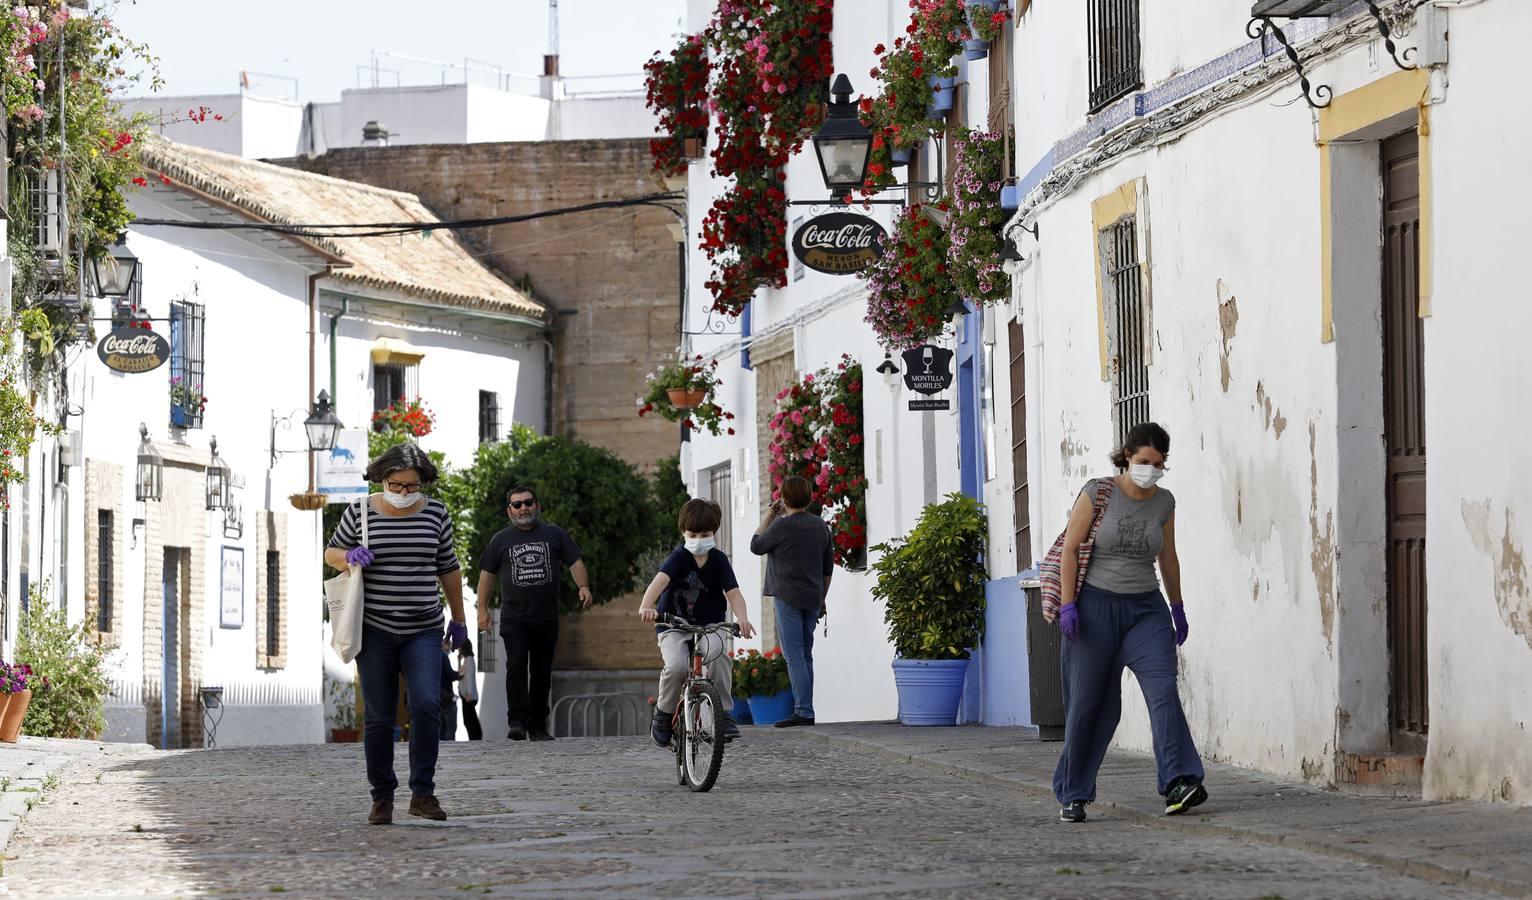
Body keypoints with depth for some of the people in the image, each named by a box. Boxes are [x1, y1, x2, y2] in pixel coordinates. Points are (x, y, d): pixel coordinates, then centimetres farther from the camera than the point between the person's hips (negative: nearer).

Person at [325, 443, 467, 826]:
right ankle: (382, 798, 13)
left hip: (423, 631, 1)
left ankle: (422, 793, -11)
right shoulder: (361, 512, -3)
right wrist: (349, 557, -15)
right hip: (375, 630, -1)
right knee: (378, 718, 1)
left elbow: (448, 568, 13)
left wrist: (458, 620, 18)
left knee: (426, 704, -18)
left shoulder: (435, 513, 2)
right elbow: (331, 553, 9)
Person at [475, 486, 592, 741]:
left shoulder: (555, 535, 10)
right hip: (513, 617, -1)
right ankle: (517, 722, -18)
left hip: (546, 617, 1)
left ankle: (538, 727, 10)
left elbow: (575, 563, 6)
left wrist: (583, 587, -13)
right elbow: (487, 574, 13)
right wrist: (482, 609, 6)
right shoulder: (501, 540, 10)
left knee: (542, 672, 4)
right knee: (516, 666, -16)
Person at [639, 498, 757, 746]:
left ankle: (725, 713, -19)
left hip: (709, 625, 1)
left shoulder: (718, 560, -2)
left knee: (717, 653, -31)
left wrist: (742, 618, -34)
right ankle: (664, 713, -1)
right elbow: (660, 581, -29)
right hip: (673, 627, -1)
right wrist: (646, 607, -49)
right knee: (676, 666, -28)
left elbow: (733, 593, -13)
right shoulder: (679, 558, -10)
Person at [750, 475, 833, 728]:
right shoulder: (821, 526, 9)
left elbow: (756, 546, 1)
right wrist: (822, 599, 22)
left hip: (788, 598, -7)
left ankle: (804, 712, -12)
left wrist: (768, 516, 8)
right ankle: (803, 709, 16)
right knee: (805, 655, 14)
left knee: (794, 655, -7)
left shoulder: (782, 525, -13)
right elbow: (828, 566, 14)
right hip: (813, 598, 7)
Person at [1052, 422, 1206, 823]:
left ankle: (1179, 783, -27)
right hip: (1097, 605, -3)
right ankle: (1073, 795, 11)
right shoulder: (1098, 493, -6)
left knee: (1164, 689, -17)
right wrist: (1068, 604, -11)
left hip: (1146, 609, 3)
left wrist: (1177, 607, 21)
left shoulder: (1164, 502, 6)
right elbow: (1070, 548, -4)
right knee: (1089, 703, 0)